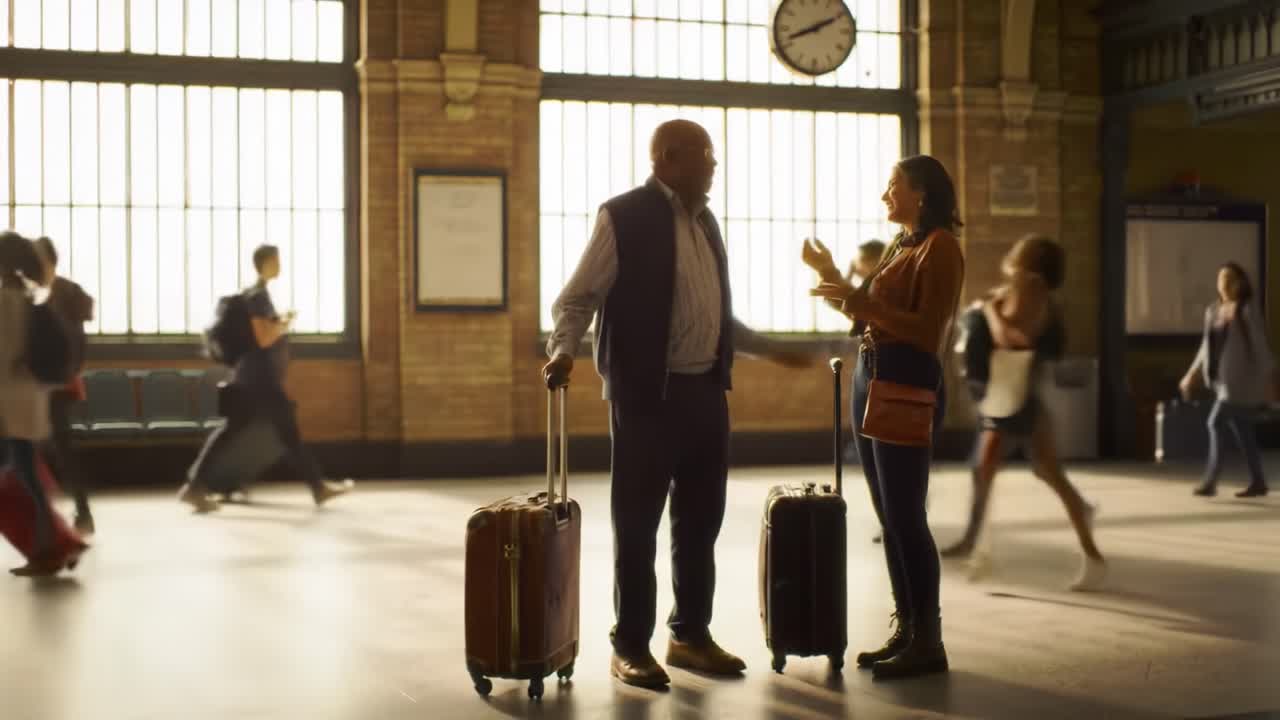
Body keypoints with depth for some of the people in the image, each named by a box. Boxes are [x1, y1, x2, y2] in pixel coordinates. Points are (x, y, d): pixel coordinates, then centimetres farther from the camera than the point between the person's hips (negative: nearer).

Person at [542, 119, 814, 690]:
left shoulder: (705, 220, 15)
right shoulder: (624, 216, -7)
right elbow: (577, 297, -8)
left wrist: (769, 349, 25)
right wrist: (562, 352, -25)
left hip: (706, 391, 7)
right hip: (647, 394, -7)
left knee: (701, 521, 12)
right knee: (637, 525, 1)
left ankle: (691, 635, 24)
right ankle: (630, 646, 12)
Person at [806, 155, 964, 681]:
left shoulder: (939, 247, -10)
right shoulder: (899, 245, 18)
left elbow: (927, 332, -18)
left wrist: (858, 299, -21)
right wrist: (831, 275, 11)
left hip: (907, 385, -9)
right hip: (869, 377, 9)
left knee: (906, 515, -7)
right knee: (888, 515, 10)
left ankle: (928, 641, 0)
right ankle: (905, 629, 17)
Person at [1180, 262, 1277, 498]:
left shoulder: (1247, 312, -9)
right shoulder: (1213, 311, 12)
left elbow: (1262, 347, -9)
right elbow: (1207, 348, 19)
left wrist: (1270, 379, -9)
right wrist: (1192, 375, 16)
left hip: (1240, 380, -7)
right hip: (1223, 379, 7)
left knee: (1216, 423, -13)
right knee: (1243, 433, 10)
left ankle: (1210, 481, -10)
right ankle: (1258, 483, 18)